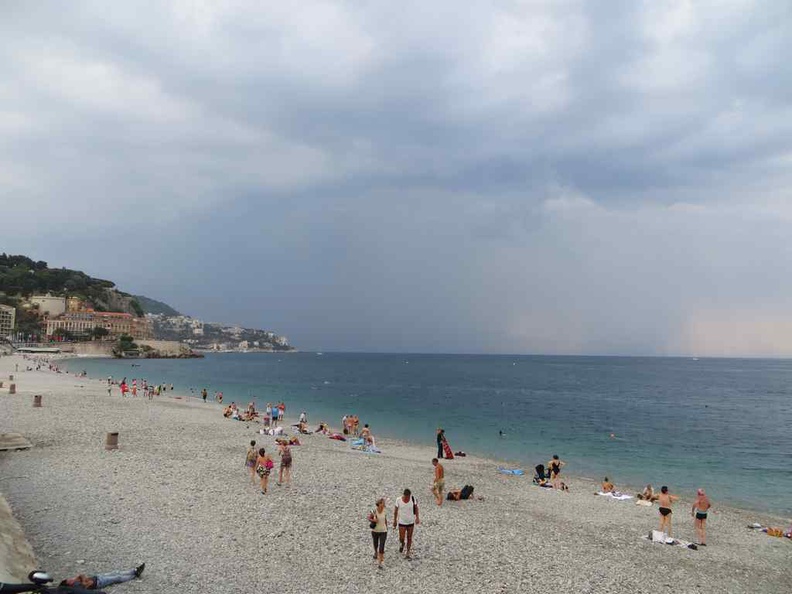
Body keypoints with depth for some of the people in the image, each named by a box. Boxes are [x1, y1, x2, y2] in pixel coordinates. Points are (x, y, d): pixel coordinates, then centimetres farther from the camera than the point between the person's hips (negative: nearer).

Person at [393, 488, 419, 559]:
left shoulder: (413, 499, -14)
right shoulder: (398, 500, -16)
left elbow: (416, 508, 1)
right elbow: (396, 510, -3)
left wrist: (417, 517, -7)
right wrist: (395, 521, 3)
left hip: (411, 522, 1)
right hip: (402, 522, -1)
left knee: (409, 538, 10)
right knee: (401, 538, -2)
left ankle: (408, 553, 28)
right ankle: (402, 544, 34)